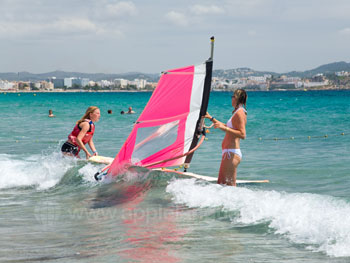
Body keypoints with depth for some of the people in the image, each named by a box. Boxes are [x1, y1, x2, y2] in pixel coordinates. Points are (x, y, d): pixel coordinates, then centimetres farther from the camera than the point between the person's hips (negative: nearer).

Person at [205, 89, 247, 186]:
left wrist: (225, 128, -26)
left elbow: (242, 135, -23)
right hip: (229, 153, 11)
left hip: (232, 153, -11)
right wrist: (211, 118, 34)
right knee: (221, 183, 14)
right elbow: (228, 129, 32)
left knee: (230, 185, -8)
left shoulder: (239, 113, -14)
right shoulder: (237, 112, 17)